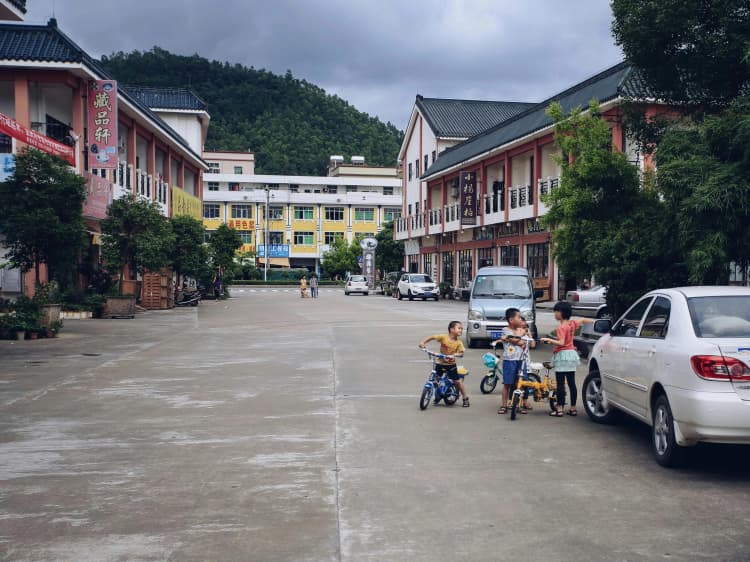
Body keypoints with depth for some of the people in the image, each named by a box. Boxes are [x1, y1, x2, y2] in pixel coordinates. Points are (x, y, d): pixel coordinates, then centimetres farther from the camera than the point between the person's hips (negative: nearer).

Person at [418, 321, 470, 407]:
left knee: (458, 381, 1)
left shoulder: (459, 343, -10)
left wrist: (454, 355, -34)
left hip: (451, 364, 0)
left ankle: (465, 398, 17)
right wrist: (423, 342, -22)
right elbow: (432, 337, -10)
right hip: (440, 363, 1)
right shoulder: (443, 337, -13)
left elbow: (461, 353, -15)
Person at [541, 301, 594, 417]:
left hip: (562, 355, -8)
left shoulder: (561, 328, -16)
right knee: (572, 383, 10)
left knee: (560, 384, -5)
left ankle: (559, 409, -5)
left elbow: (561, 343, -24)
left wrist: (548, 340, -21)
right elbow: (583, 320, 23)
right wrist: (595, 322, 32)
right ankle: (573, 408, 15)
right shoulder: (572, 323, 7)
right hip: (572, 354, 8)